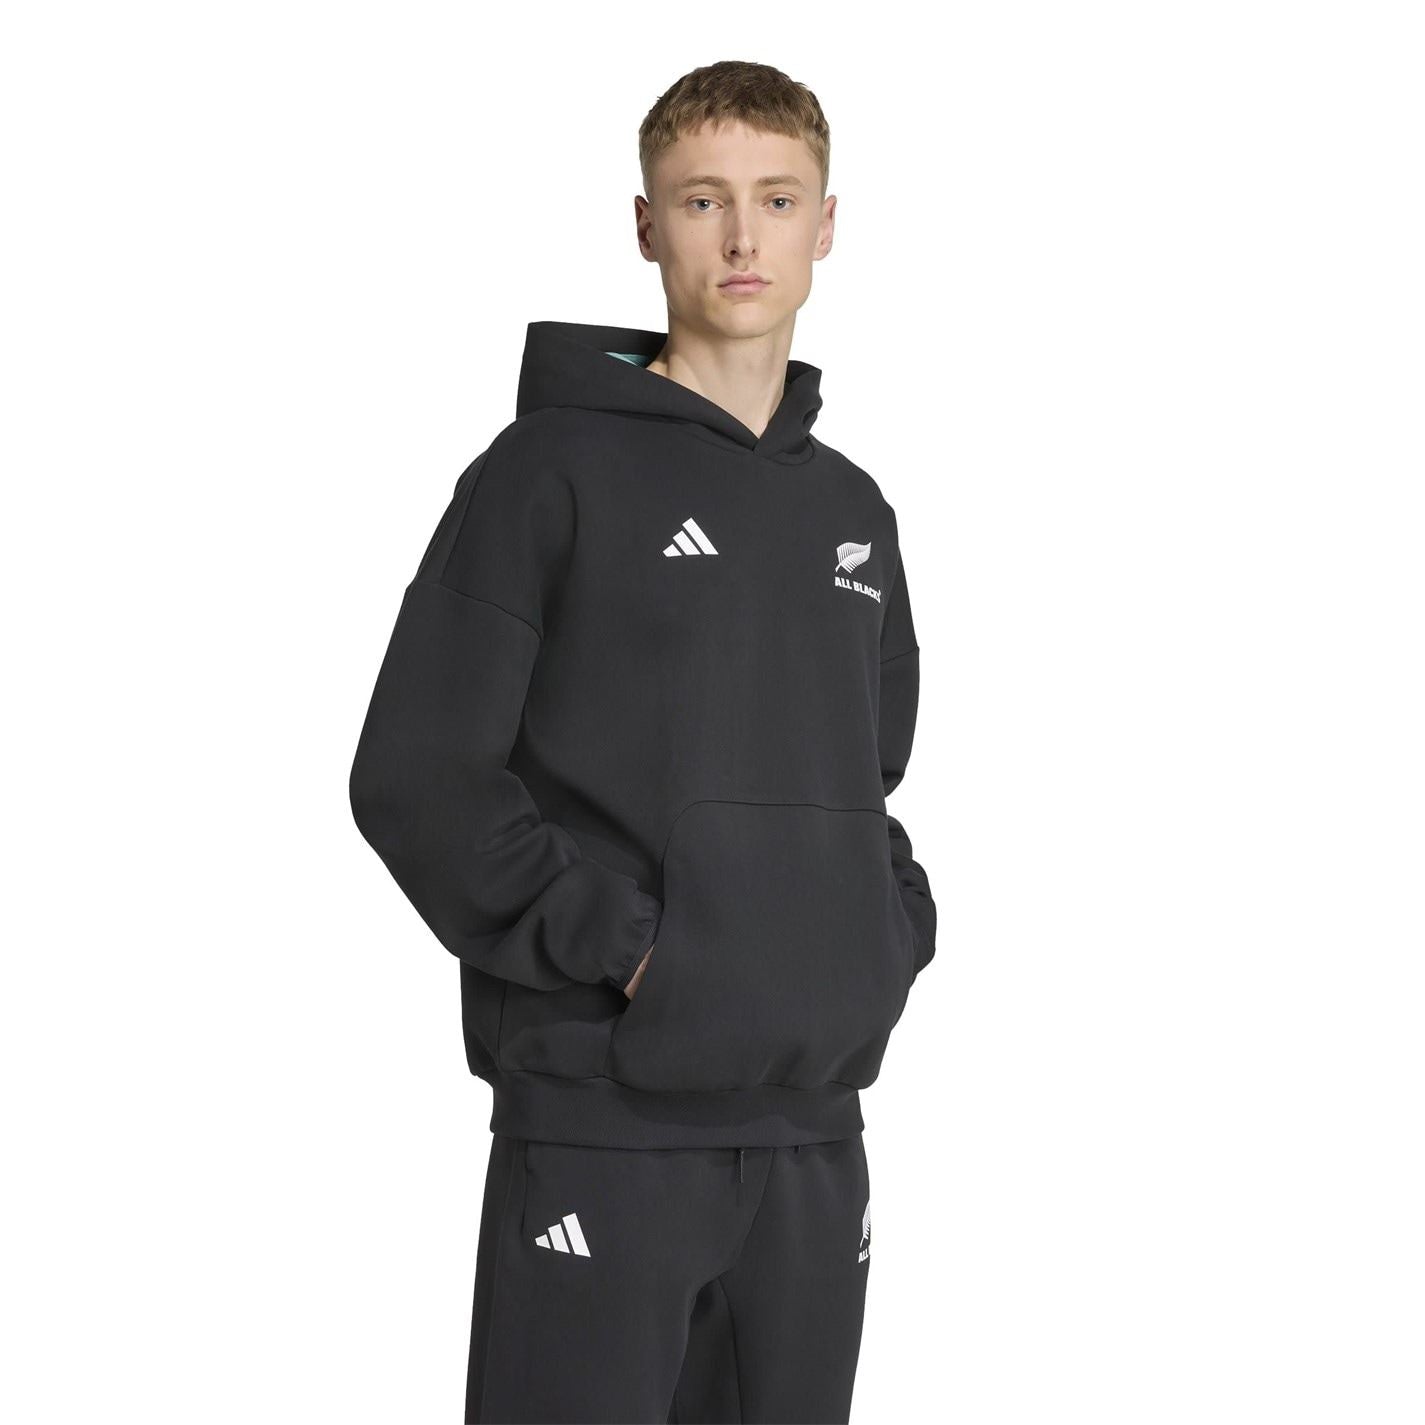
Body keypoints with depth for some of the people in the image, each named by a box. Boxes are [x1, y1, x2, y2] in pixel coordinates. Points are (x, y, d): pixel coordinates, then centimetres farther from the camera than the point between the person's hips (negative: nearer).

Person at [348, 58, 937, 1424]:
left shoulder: (853, 510, 16)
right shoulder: (556, 473, -3)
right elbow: (416, 776, -10)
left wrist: (895, 932, 9)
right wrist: (618, 943, -15)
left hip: (813, 1128, 6)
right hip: (603, 1121, -6)